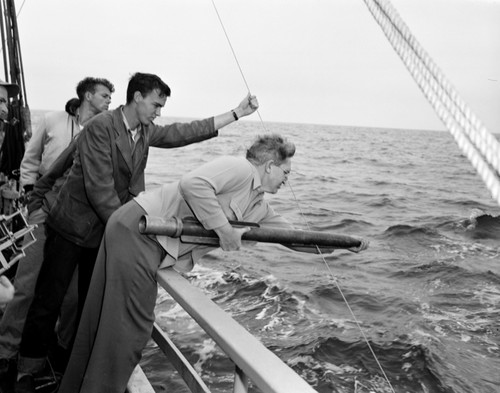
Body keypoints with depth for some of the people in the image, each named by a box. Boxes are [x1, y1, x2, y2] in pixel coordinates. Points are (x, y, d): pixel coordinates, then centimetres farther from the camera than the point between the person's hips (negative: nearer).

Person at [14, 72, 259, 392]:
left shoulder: (146, 132, 3)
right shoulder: (101, 128, -19)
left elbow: (185, 132, 4)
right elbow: (99, 188, -24)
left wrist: (237, 113, 2)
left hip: (108, 229, 7)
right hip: (73, 227, -6)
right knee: (49, 300, 1)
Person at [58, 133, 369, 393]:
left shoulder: (259, 207, 18)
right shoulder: (240, 168, -10)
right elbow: (192, 184, -26)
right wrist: (223, 228, -19)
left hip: (151, 244, 9)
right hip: (136, 229, -9)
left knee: (104, 322, 14)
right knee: (127, 328, -5)